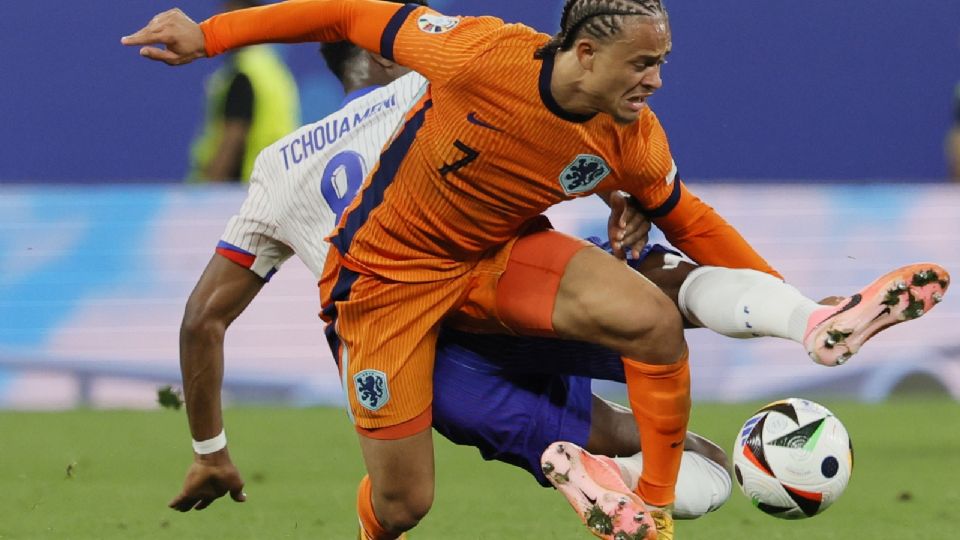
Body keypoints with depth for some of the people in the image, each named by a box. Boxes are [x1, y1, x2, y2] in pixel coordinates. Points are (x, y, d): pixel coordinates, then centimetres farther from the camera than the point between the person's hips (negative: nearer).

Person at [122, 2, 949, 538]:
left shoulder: (633, 143, -16)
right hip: (389, 269, -3)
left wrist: (789, 300, -1)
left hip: (497, 258, 3)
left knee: (655, 320, -23)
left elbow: (688, 219, 3)